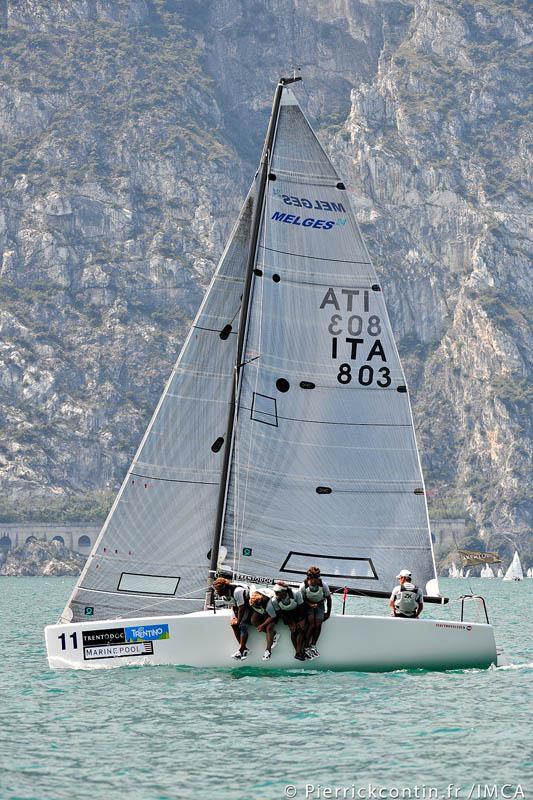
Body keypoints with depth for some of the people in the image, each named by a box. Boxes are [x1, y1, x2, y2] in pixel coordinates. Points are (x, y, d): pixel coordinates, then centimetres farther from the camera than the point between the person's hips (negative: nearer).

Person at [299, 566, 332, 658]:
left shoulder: (323, 585, -24)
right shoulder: (303, 586, -27)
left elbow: (328, 598, -8)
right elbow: (302, 600, -10)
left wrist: (328, 612, 0)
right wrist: (310, 604, -30)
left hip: (320, 604, 2)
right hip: (308, 604, -2)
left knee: (318, 624, -13)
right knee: (311, 624, -18)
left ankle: (313, 646, 3)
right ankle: (306, 648, -11)